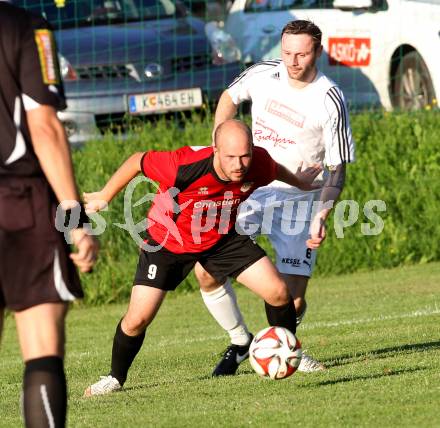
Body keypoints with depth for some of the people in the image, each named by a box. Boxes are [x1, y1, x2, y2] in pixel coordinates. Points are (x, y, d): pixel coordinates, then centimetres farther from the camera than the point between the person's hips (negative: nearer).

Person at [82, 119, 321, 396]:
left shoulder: (259, 164, -24)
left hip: (222, 238, 3)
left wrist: (298, 182, 24)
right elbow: (137, 162, -21)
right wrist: (105, 197, -10)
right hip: (168, 241, -3)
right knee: (138, 319, -9)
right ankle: (115, 378, 19)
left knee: (278, 293, -9)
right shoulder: (185, 167, -38)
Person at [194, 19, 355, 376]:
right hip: (250, 190, 3)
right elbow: (230, 97, 18)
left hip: (299, 199, -3)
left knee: (292, 300, -10)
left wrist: (322, 216, -21)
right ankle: (240, 342, 15)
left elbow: (338, 168, -9)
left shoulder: (330, 101, -15)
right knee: (205, 271, -9)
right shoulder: (263, 75, -5)